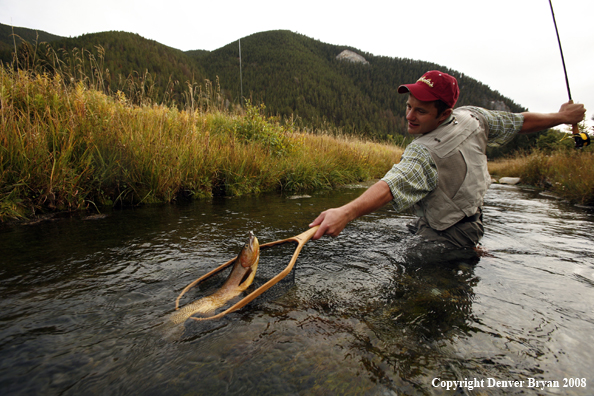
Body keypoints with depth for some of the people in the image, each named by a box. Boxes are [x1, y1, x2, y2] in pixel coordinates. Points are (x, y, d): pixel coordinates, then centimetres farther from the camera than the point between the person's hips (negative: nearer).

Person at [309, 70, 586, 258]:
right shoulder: (473, 118, -11)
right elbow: (521, 122, 4)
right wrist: (561, 117, 23)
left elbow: (390, 187, -53)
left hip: (444, 241, -9)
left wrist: (347, 212, -66)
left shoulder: (424, 153, -36)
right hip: (472, 222, 9)